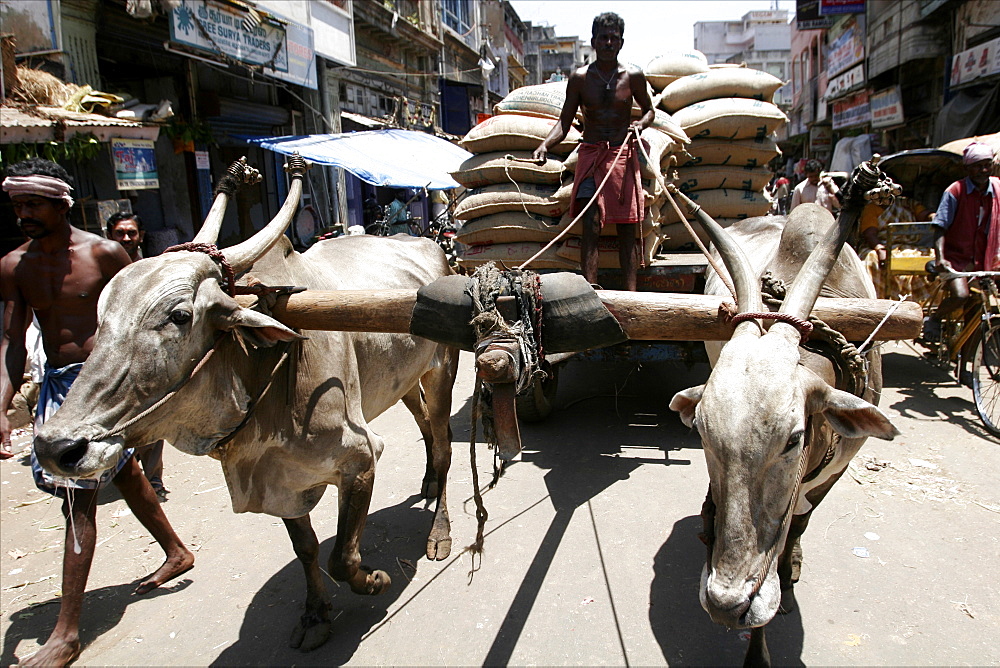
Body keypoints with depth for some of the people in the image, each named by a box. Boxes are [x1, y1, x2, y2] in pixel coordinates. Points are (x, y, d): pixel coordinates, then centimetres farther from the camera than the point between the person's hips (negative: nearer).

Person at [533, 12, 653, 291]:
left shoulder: (633, 76, 5)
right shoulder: (580, 78, 3)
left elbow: (648, 109, 19)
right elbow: (564, 121, 3)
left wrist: (640, 125, -4)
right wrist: (545, 145, -15)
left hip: (624, 155, 1)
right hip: (591, 155, -1)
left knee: (627, 227, 0)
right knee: (590, 224, -13)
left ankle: (631, 293, 4)